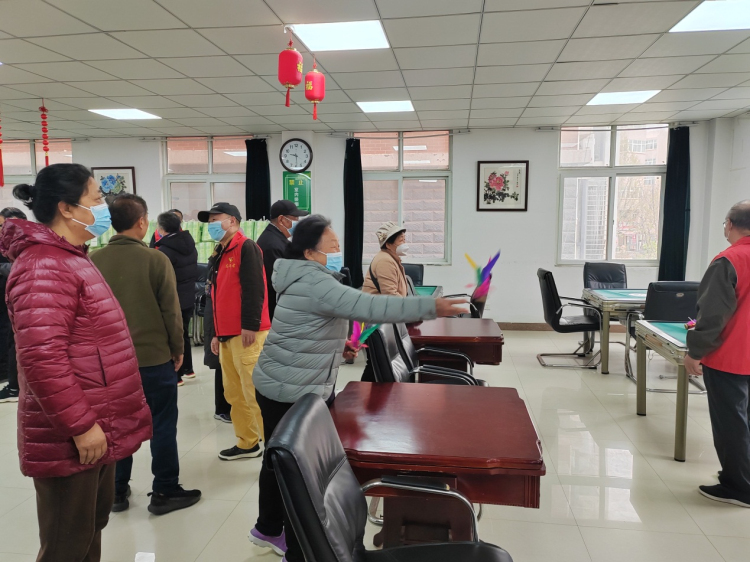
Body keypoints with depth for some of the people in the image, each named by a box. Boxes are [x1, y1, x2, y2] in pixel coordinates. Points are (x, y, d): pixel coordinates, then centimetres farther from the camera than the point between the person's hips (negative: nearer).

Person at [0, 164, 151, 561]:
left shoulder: (69, 258, 14)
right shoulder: (43, 266, -19)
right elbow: (41, 357, -27)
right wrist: (80, 426, -23)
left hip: (98, 427, 10)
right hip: (70, 438, -10)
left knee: (92, 526, 22)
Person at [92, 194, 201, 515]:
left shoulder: (93, 262, -3)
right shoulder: (155, 259, -14)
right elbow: (171, 311, -11)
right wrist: (178, 349, 2)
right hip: (154, 356, -4)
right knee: (162, 425, 7)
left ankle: (117, 492, 26)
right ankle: (164, 492, 15)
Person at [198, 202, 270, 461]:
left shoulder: (246, 247, -7)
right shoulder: (218, 255, 21)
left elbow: (254, 289, -17)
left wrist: (250, 325, -21)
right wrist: (216, 333, 22)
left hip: (246, 333, -9)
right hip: (226, 334, 9)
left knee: (254, 392, -8)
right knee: (234, 393, 13)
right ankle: (247, 443, 24)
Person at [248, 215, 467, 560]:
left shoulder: (308, 280, 11)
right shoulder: (314, 283, -23)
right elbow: (368, 307, -33)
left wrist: (337, 346, 10)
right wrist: (430, 307, -33)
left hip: (283, 386, 11)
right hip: (292, 393, -11)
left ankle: (268, 529, 42)